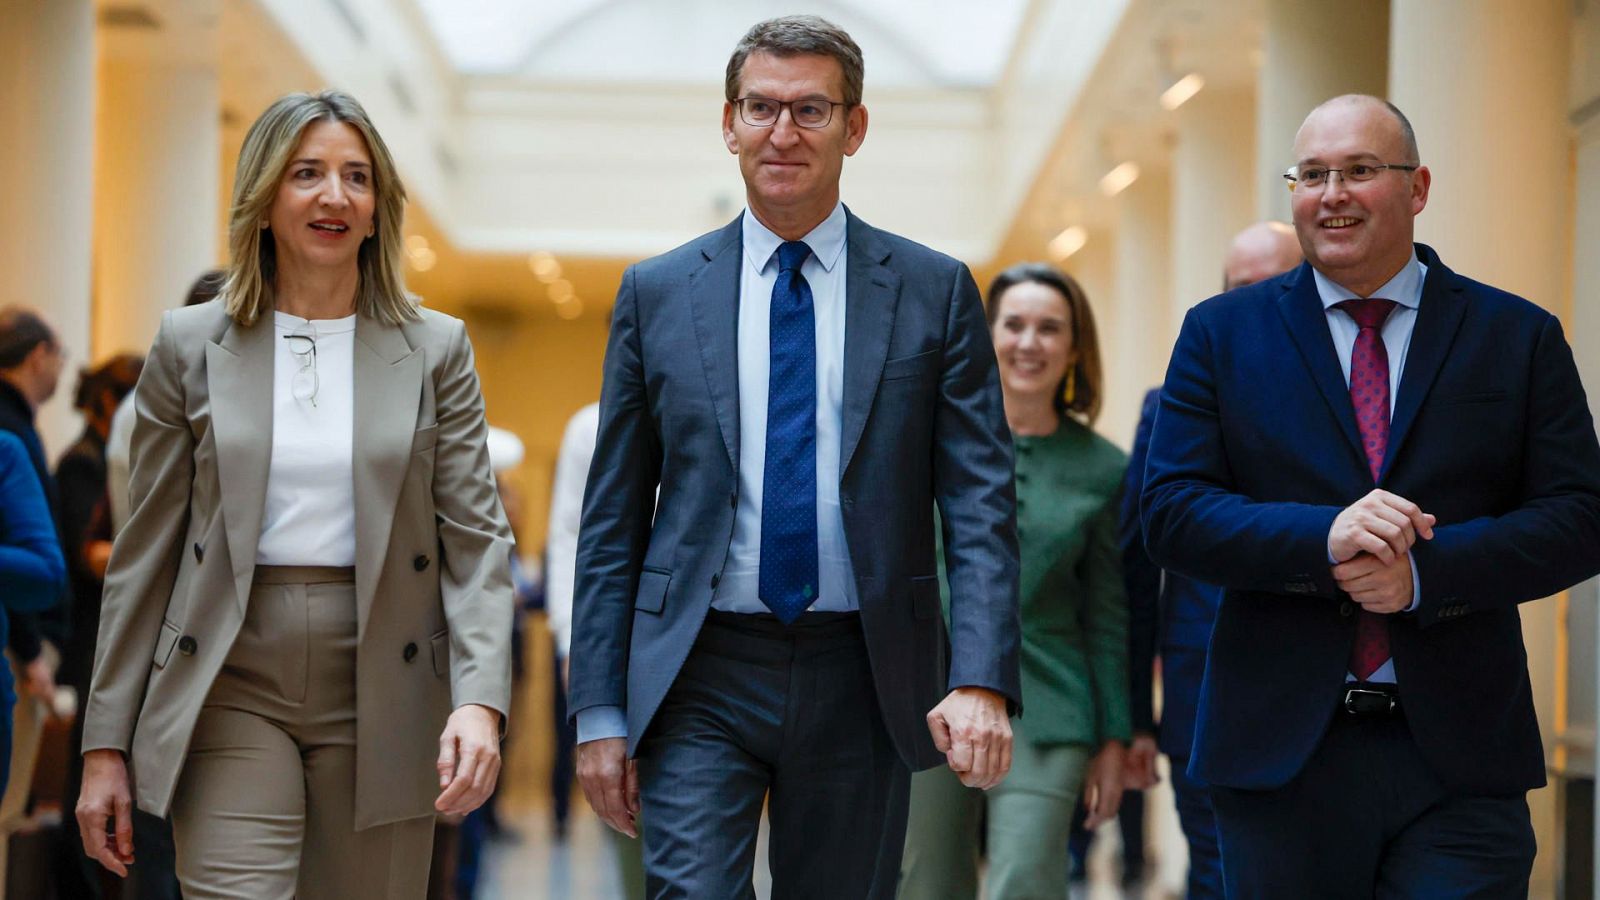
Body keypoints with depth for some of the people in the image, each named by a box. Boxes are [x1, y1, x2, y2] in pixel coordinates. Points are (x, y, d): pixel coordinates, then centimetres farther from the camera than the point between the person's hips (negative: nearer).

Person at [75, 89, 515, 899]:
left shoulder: (435, 350, 6)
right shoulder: (191, 346, 6)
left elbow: (477, 539, 1)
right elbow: (144, 555, 7)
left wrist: (479, 699, -15)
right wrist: (106, 744, 4)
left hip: (382, 695, 1)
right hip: (231, 688, -1)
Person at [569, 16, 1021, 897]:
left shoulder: (934, 292, 3)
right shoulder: (657, 293, 5)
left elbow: (980, 504, -2)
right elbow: (612, 521, 6)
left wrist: (980, 680, -16)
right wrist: (599, 710, 0)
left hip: (863, 682, 0)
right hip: (701, 677, 0)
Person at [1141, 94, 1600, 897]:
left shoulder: (1519, 337, 7)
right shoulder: (1221, 334, 7)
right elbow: (1171, 513, -1)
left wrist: (1426, 571, -16)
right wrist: (1322, 539, -18)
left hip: (1460, 766, 0)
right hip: (1282, 758, 1)